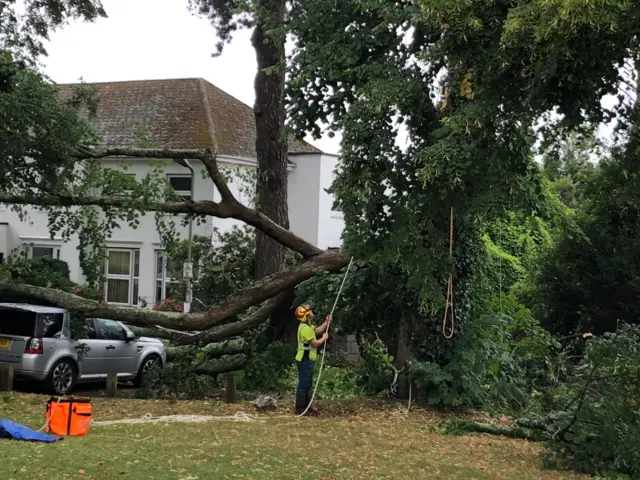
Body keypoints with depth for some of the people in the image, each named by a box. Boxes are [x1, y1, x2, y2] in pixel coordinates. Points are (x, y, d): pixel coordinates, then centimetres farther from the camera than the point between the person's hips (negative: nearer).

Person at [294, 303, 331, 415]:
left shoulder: (307, 326, 14)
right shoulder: (305, 328, -20)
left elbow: (318, 330, 18)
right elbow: (315, 343, -20)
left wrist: (326, 322, 9)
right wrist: (324, 338, -4)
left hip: (307, 360, 11)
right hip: (305, 360, -11)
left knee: (307, 385, 16)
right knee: (303, 385, -7)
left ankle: (306, 407, 23)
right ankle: (299, 409, -4)